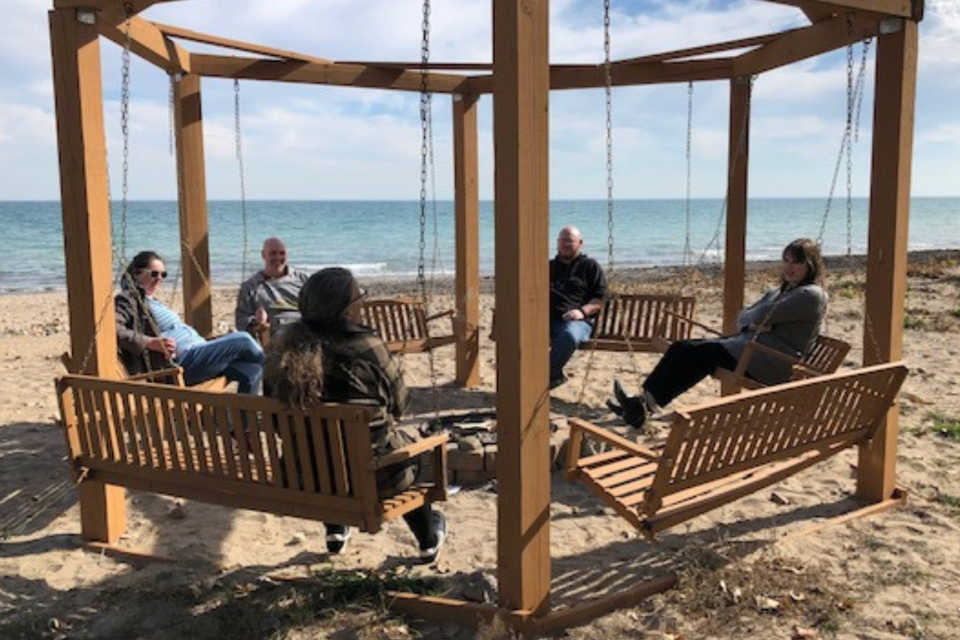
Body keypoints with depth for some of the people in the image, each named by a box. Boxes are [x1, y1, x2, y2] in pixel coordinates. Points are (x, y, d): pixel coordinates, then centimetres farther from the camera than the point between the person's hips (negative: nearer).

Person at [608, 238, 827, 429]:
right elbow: (742, 318, 15)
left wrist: (751, 318, 8)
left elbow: (761, 317, -14)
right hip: (748, 345, 9)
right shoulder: (780, 291, 23)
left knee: (698, 352, -22)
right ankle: (643, 402, -19)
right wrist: (756, 323, -6)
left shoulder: (812, 295, -7)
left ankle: (646, 402, -19)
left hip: (772, 363, -9)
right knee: (683, 348, -10)